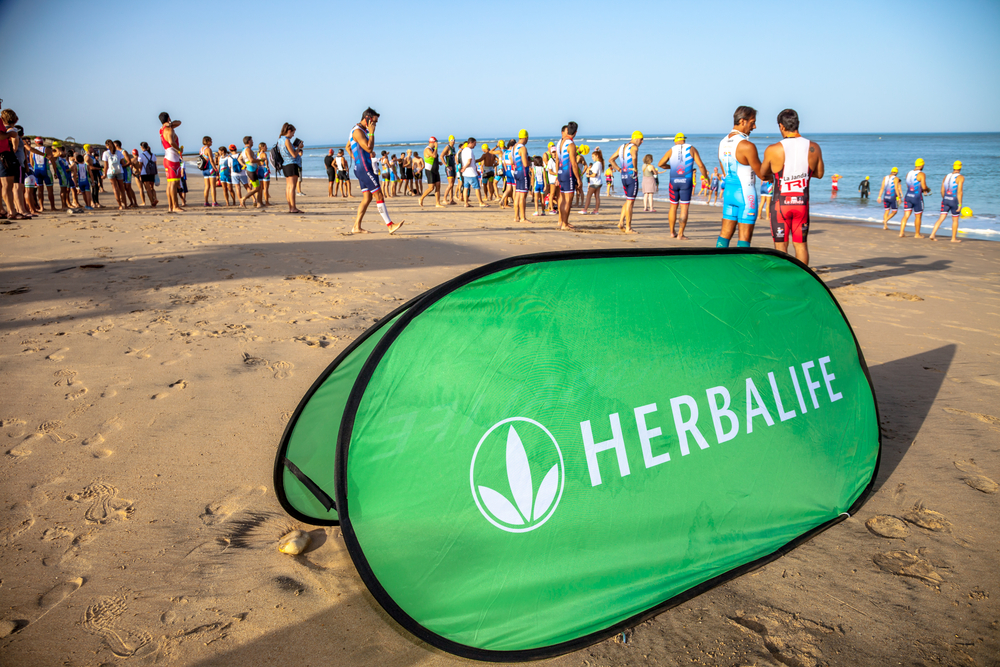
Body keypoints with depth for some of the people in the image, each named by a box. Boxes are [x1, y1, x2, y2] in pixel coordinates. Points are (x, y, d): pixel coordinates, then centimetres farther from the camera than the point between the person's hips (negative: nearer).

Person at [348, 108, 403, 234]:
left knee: (367, 197, 9)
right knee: (378, 195, -11)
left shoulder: (359, 130, 19)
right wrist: (372, 133, -14)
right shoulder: (358, 131, -14)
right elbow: (369, 148, -22)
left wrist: (355, 159, 18)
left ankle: (356, 227, 8)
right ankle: (390, 225, -11)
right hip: (364, 168, -11)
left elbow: (347, 147, 29)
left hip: (362, 168, 11)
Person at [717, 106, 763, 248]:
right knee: (745, 236, -2)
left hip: (728, 192, 8)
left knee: (725, 233, 11)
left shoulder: (722, 143, 8)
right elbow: (761, 173, -9)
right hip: (745, 193, -8)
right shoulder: (747, 146, -17)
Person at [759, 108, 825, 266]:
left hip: (781, 203, -3)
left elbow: (762, 175, 3)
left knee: (781, 245, 7)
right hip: (802, 203, 3)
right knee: (801, 244, 15)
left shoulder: (772, 150, -13)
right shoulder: (814, 148, -5)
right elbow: (819, 174, 9)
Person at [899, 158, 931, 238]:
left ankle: (901, 233, -1)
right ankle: (917, 234, 15)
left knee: (906, 216, 6)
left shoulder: (908, 173, 10)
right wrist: (928, 189, 6)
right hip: (917, 198, -5)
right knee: (918, 217, 7)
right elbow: (924, 187, -17)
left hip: (908, 196, 5)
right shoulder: (921, 174, -11)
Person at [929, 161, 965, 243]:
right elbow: (959, 192, -16)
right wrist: (960, 204, -15)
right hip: (954, 201, -5)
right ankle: (954, 238, 16)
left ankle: (932, 234, -7)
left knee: (941, 218, 5)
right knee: (955, 220, 8)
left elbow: (942, 191, 10)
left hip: (945, 200, 5)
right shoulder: (960, 177, -10)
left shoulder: (946, 176, 9)